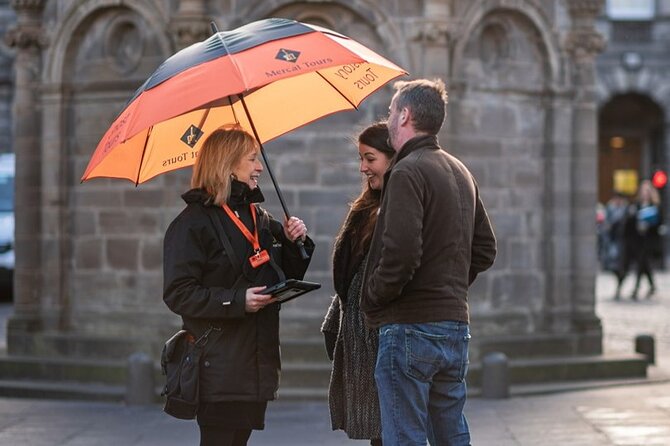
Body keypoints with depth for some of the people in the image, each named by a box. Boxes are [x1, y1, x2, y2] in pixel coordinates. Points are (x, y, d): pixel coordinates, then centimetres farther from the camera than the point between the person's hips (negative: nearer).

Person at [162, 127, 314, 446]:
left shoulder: (259, 217, 13)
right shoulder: (194, 222, -10)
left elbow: (287, 279, 22)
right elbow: (178, 294, -16)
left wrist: (295, 243, 3)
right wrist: (237, 301, -23)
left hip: (258, 362, 7)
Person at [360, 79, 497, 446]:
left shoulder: (407, 172, -13)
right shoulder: (461, 172, 16)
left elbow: (402, 254, -22)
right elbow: (485, 249, 21)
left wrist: (372, 298, -8)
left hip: (410, 327, -9)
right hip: (456, 325, 9)